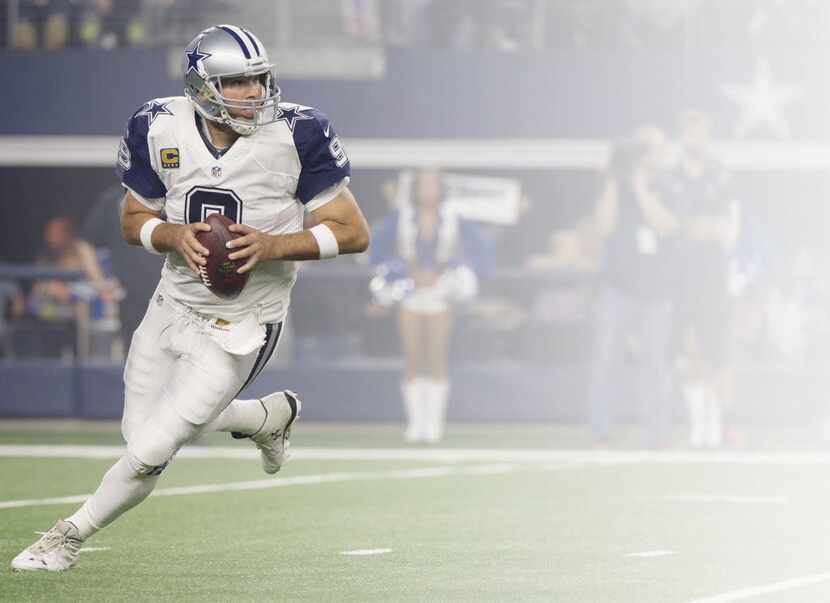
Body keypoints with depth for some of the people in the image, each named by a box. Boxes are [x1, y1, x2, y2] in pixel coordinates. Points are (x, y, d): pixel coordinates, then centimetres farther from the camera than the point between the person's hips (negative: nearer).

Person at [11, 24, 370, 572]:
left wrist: (275, 245, -28)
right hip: (172, 306, 5)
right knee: (142, 430, 20)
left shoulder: (296, 135, -20)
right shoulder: (161, 130, -10)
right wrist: (174, 235, -18)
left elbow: (355, 232, -14)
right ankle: (272, 415, 41)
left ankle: (70, 537, 19)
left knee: (150, 452, -7)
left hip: (239, 328, -5)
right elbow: (134, 221, 5)